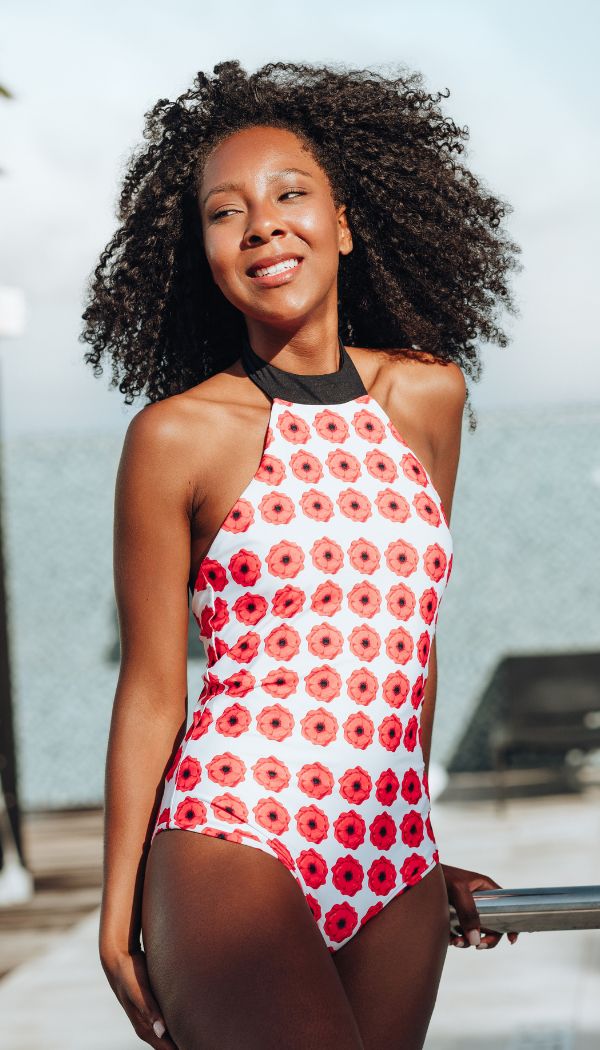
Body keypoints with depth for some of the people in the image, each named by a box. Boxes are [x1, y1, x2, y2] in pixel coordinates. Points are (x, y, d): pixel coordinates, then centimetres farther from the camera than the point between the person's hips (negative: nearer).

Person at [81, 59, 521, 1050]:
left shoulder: (428, 394, 11)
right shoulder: (178, 435, -1)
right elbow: (151, 689, 2)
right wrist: (119, 914, 2)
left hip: (395, 874, 5)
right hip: (231, 845, -5)